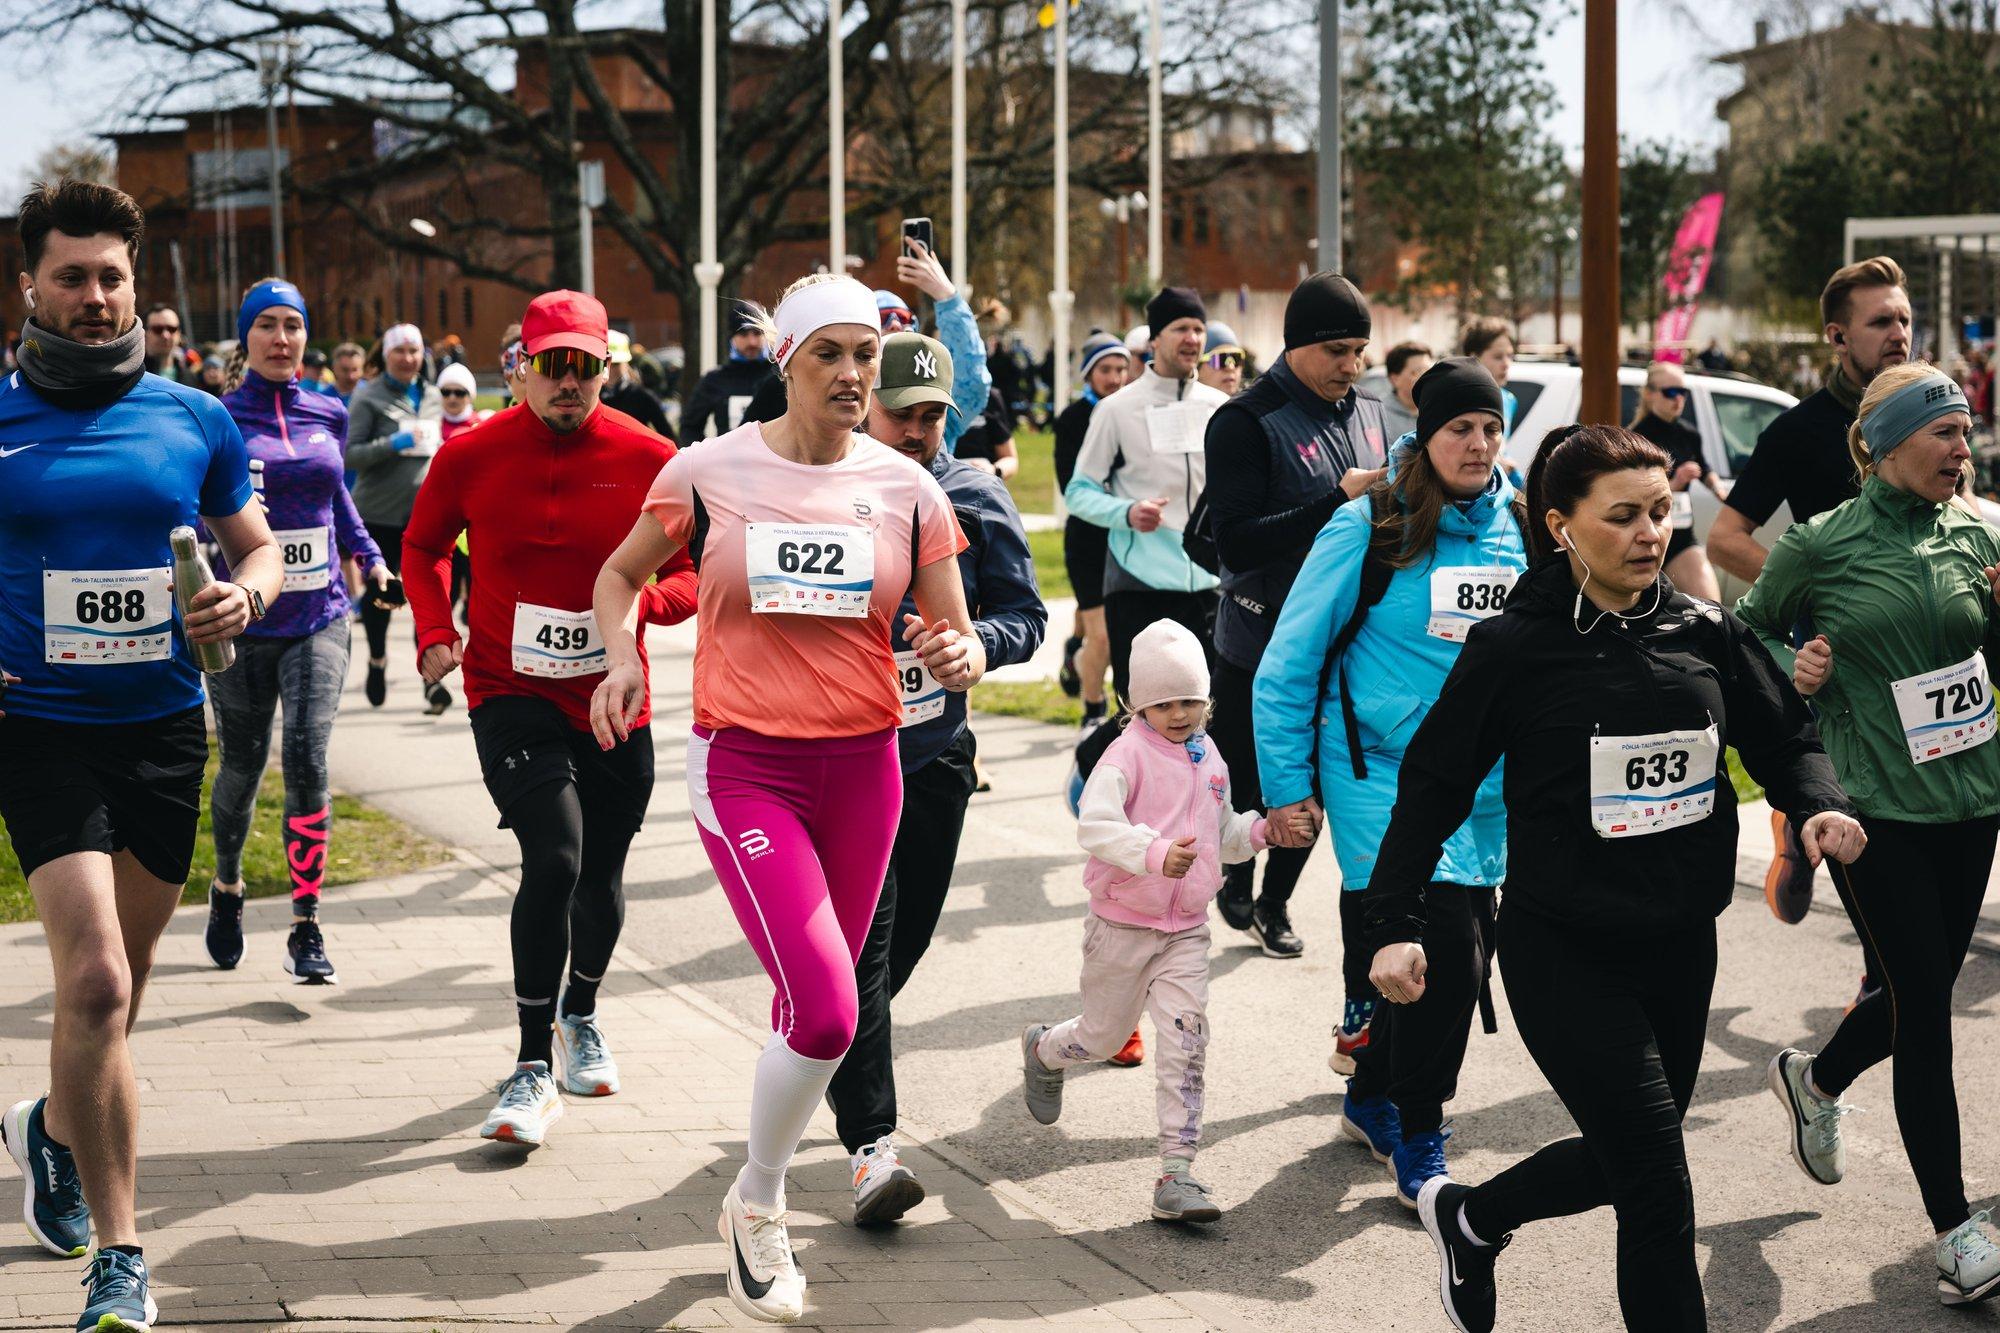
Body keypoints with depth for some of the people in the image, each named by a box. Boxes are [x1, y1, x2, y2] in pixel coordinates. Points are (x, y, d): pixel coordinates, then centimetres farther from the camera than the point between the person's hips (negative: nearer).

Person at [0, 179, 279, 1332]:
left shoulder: (195, 421, 4)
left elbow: (260, 547, 14)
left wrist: (244, 598, -9)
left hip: (165, 727, 3)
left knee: (121, 983, 16)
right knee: (95, 982, -17)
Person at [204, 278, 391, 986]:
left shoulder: (328, 415, 7)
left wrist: (368, 552, 14)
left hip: (319, 617, 1)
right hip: (244, 622, -1)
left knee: (307, 760, -15)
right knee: (242, 769, 11)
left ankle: (307, 932, -11)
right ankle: (227, 888, 42)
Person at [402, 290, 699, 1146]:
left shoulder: (649, 460, -4)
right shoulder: (471, 455, -5)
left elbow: (692, 575, 3)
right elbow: (423, 545, 12)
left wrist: (642, 600, -19)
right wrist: (434, 632, -3)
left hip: (615, 699, 3)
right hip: (511, 694, -3)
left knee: (601, 873, 15)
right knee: (554, 858, -20)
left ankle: (580, 1016, 45)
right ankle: (534, 1068, -12)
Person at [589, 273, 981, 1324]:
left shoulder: (907, 489, 2)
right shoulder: (709, 472, -3)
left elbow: (960, 642, 7)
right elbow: (620, 575, 12)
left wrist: (957, 658, -16)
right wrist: (621, 655, -7)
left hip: (862, 765, 4)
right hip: (744, 764, -3)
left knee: (819, 1009, 12)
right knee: (824, 1009, -17)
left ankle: (761, 1203, 36)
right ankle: (757, 1204, 8)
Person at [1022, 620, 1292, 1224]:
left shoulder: (1209, 758, 8)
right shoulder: (1128, 754, -13)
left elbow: (1224, 835, 22)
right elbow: (1095, 823, -29)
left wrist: (1262, 829, 1)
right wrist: (1155, 854, -44)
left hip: (1185, 929, 4)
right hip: (1121, 925, -4)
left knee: (1187, 1040, -10)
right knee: (1104, 1036, 12)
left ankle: (1177, 1173, -9)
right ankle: (1042, 1050, 48)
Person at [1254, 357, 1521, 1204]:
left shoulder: (1518, 530, 4)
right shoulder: (1371, 527, -9)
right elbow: (1289, 659, -5)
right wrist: (1287, 784, -7)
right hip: (1383, 773, -5)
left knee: (1462, 954, 11)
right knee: (1446, 952, -15)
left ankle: (1372, 1102, 34)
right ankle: (1416, 1144, 0)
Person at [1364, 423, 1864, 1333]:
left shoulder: (1704, 633, 2)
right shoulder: (1514, 648, -10)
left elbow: (1784, 739, 10)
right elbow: (1433, 787, -6)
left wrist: (1818, 808, -12)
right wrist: (1396, 924, -13)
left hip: (1680, 946, 6)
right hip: (1563, 951, -5)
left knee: (1621, 1159, 17)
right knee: (1658, 1188, -10)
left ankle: (1468, 1218, 43)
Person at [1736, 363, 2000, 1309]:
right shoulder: (1822, 547, -6)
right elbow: (1747, 629, 9)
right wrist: (1792, 669, -10)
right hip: (1877, 807, -5)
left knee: (1918, 993, 16)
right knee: (1924, 1012, -5)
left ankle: (1814, 1078, 48)